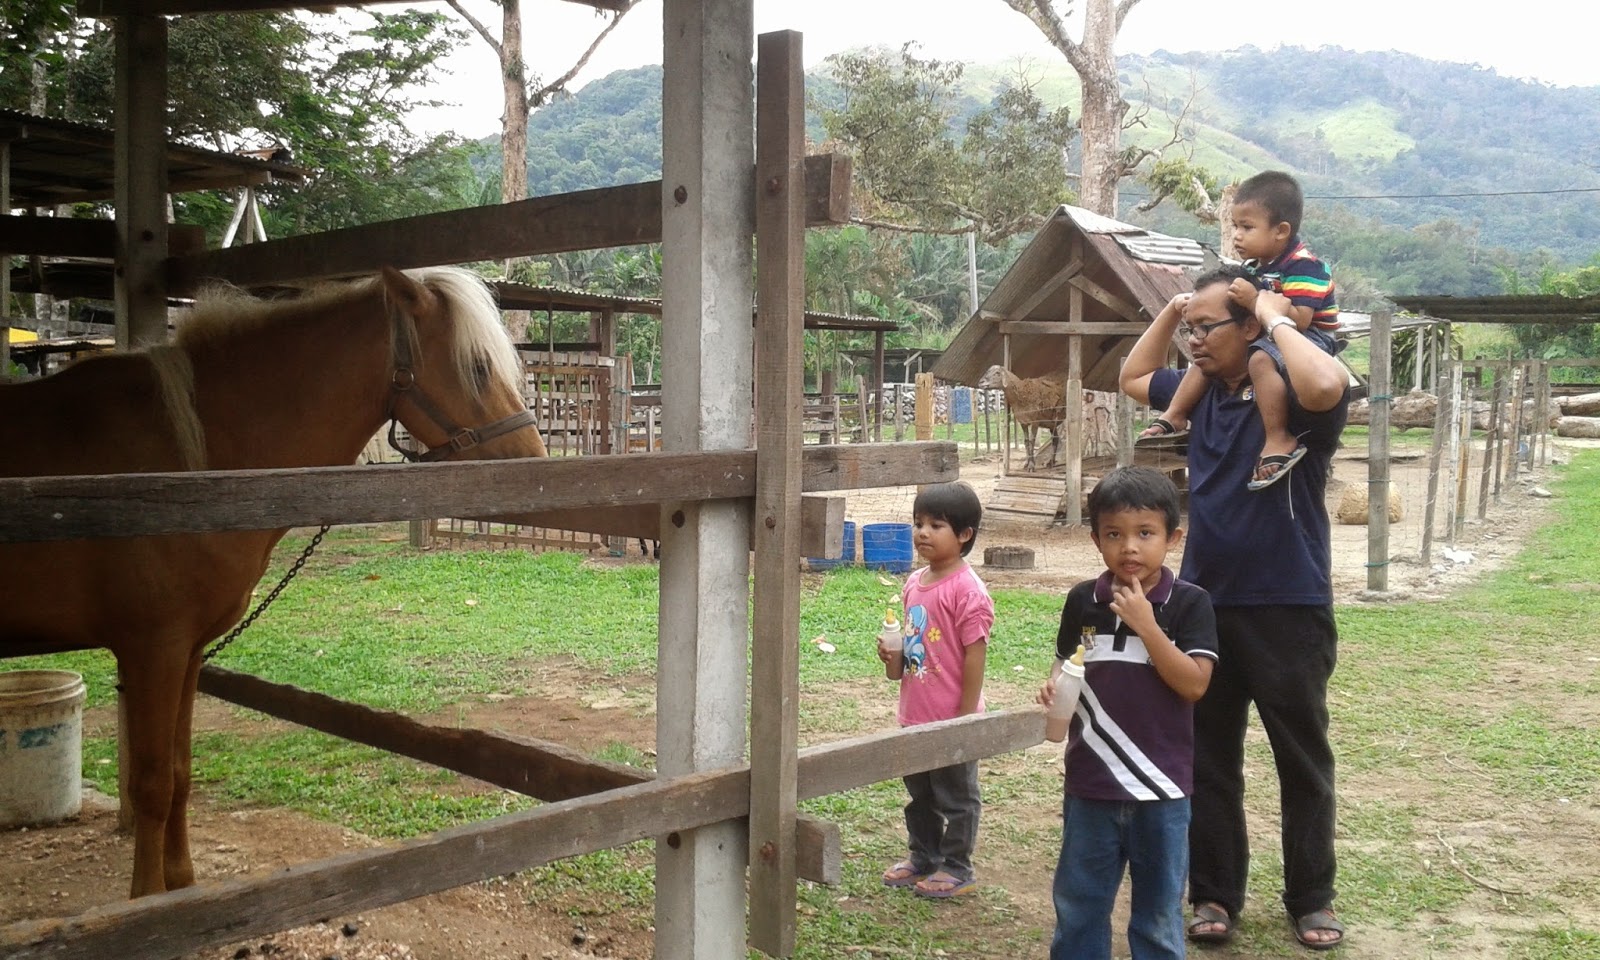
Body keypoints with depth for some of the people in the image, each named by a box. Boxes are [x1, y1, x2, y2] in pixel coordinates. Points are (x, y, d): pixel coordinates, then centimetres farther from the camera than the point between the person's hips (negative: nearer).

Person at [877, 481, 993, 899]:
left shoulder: (967, 590, -19)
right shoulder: (914, 583, 6)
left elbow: (975, 655, -19)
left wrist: (965, 716, -17)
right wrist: (894, 659, -2)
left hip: (951, 719, -8)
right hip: (915, 715, 8)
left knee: (956, 796, 9)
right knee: (918, 794, 22)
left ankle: (957, 868, 24)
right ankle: (923, 858, 38)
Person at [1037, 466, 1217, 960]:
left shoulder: (1189, 603, -9)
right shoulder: (1083, 600, 0)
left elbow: (1194, 684, -17)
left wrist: (1145, 624, -22)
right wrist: (1054, 687, -8)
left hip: (1161, 788, -3)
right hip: (1090, 782, 3)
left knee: (1158, 911, 13)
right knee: (1077, 905, 14)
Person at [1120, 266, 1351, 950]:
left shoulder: (1289, 393, -13)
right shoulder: (1204, 392, 6)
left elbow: (1328, 385, -38)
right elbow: (1133, 379, 24)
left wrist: (1278, 317, -21)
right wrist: (1169, 311, 10)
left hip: (1287, 611, -6)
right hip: (1206, 606, 6)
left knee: (1303, 763, 10)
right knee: (1209, 760, 12)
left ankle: (1311, 899, 24)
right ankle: (1214, 894, 24)